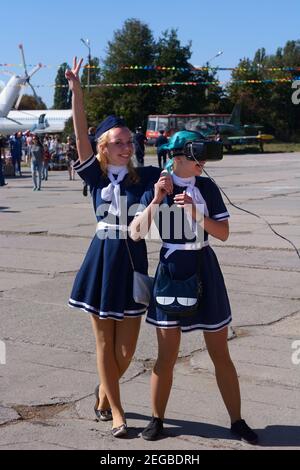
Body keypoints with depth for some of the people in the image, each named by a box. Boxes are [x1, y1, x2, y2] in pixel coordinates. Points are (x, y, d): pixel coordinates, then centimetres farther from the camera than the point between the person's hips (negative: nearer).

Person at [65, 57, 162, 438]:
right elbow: (81, 134, -9)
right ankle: (116, 411, 21)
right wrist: (76, 91, -17)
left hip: (132, 261, 0)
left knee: (126, 348, 4)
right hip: (102, 260, 0)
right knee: (105, 342, 7)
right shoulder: (96, 176, -1)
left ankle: (104, 390, 35)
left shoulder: (145, 176, 0)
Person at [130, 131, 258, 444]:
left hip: (204, 272, 2)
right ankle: (157, 419, 24)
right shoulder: (156, 188, -4)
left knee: (220, 354, 8)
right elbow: (136, 233, -11)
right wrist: (155, 201, -19)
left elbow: (223, 233, -4)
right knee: (167, 356, 5)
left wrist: (195, 212, -17)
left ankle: (237, 421, 20)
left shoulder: (207, 188, 0)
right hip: (171, 271, -1)